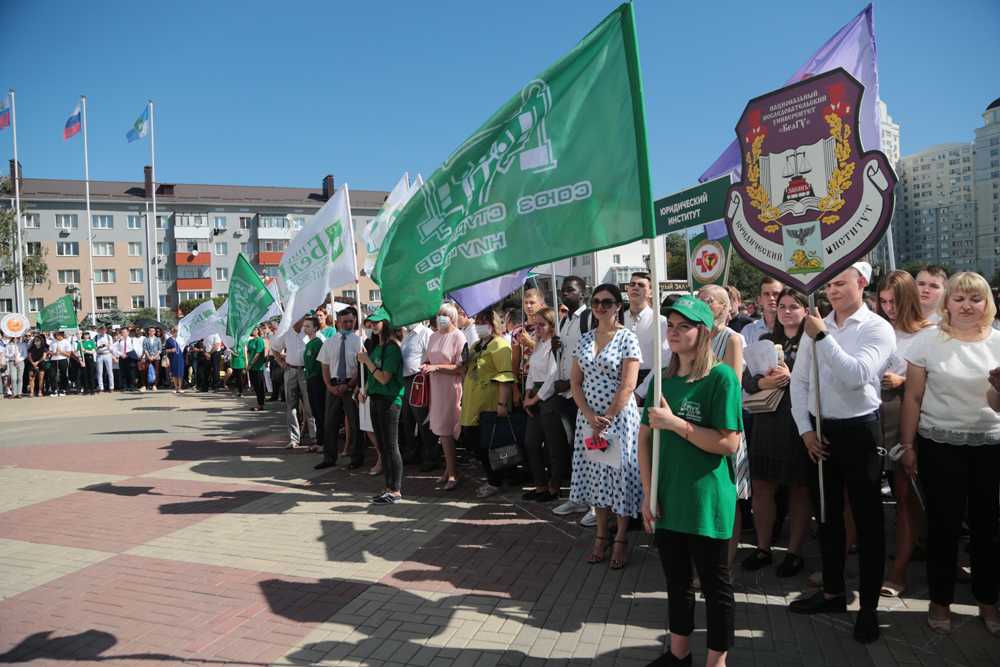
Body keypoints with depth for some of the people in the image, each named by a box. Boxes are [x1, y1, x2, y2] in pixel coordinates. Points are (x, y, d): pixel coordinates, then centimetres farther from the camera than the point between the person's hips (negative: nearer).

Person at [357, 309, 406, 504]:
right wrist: (366, 390, 7)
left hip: (389, 400, -9)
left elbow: (384, 378, -18)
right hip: (376, 399, 9)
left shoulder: (392, 348, -14)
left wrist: (367, 360, -15)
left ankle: (395, 491, 6)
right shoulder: (376, 346, 13)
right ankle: (389, 488, 23)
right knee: (381, 446, 13)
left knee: (391, 447, -3)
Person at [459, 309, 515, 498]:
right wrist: (464, 363, 12)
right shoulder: (476, 345, 19)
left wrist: (502, 403, -25)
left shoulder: (499, 345, -10)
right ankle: (491, 478, 27)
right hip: (473, 405, 9)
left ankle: (495, 483, 12)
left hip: (490, 406, -9)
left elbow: (505, 376, -20)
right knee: (477, 443, 13)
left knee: (490, 444, -1)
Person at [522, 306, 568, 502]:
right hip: (536, 399, 9)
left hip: (550, 398, -9)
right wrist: (527, 396, 7)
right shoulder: (538, 345, 14)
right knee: (531, 443, 11)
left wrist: (534, 399, -8)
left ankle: (554, 488, 16)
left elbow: (553, 378, -17)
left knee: (554, 446, 2)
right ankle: (541, 485, 23)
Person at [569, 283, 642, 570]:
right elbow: (575, 381, 5)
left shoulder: (627, 338, -7)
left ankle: (621, 539, 17)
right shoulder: (585, 339, 8)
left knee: (620, 473, 1)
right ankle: (602, 533, 26)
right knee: (594, 473, 10)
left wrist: (606, 419, -15)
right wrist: (591, 416, -8)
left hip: (619, 416, -5)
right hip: (588, 416, 5)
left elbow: (628, 385, -14)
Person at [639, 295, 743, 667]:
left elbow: (728, 443, -17)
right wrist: (648, 493, -2)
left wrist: (675, 423, -21)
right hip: (666, 500, 6)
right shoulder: (662, 379, 6)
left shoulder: (721, 377, -12)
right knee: (676, 581, 20)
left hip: (707, 503, -6)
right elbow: (645, 437, 5)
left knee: (715, 586, 10)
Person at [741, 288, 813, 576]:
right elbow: (746, 379, 9)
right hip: (766, 421, 5)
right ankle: (763, 549, 23)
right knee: (762, 487, 8)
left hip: (799, 422, -4)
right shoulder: (765, 341, 14)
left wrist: (791, 378, -18)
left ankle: (794, 552, 20)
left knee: (798, 488, 6)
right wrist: (764, 382, -10)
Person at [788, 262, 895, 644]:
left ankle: (868, 606, 20)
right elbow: (799, 380, 7)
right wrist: (805, 429, 0)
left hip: (859, 430, -5)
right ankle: (833, 592, 34)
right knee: (827, 515, 16)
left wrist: (822, 337, -21)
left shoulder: (877, 328, -6)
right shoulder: (815, 326, 6)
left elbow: (857, 376, -22)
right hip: (818, 431, 5)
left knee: (868, 519, 5)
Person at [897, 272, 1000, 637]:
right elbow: (913, 397, -1)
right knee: (944, 524, 3)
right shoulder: (928, 340, -2)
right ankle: (940, 599, 20)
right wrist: (907, 445, -3)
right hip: (939, 445, -2)